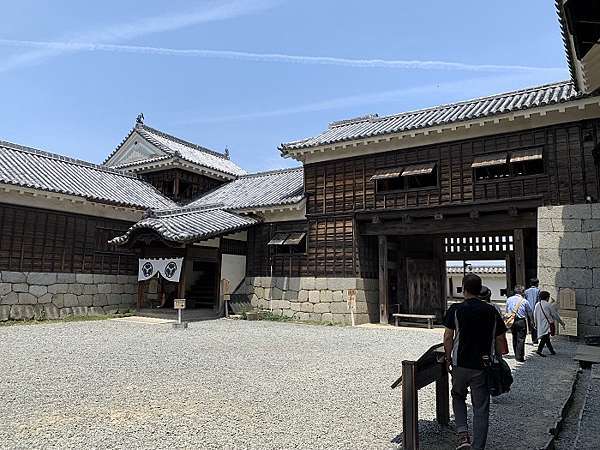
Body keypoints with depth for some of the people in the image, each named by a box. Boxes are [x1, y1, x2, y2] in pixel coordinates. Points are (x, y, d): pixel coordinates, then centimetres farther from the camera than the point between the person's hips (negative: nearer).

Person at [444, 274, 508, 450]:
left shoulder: (456, 309, -9)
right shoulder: (491, 311, 0)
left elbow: (448, 338, -9)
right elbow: (501, 340, 4)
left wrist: (448, 360, 4)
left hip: (461, 364, -1)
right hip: (483, 366, 1)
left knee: (458, 397, 21)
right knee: (481, 408, 10)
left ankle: (463, 434, 6)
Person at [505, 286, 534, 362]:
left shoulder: (509, 299, 4)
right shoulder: (524, 301, -7)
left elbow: (506, 311, 12)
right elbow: (530, 312, 3)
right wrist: (531, 321, 16)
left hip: (511, 321, 4)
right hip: (521, 321, -4)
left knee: (514, 338, 16)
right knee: (521, 339, 0)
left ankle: (516, 355, 24)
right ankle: (520, 357, 1)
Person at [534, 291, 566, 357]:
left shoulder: (537, 305, 10)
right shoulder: (548, 305, -8)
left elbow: (535, 316, 15)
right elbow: (555, 314, -1)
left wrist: (537, 324, 25)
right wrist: (561, 322, 9)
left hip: (540, 325, 7)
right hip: (548, 324, -7)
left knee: (547, 338, 16)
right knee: (545, 337, -11)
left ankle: (552, 351, 25)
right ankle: (539, 350, -21)